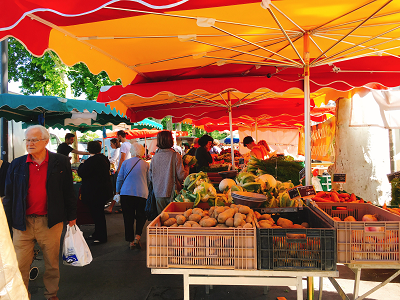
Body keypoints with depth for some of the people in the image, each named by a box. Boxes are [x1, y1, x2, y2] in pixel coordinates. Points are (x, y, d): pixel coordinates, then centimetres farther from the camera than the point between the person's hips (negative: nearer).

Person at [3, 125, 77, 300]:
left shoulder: (60, 162, -1)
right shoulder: (16, 165, 4)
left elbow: (68, 191, 4)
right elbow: (9, 195, 9)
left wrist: (72, 216, 6)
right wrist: (6, 220, 7)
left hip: (50, 222, -1)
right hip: (22, 222, 1)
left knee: (52, 263, 13)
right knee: (20, 265, 5)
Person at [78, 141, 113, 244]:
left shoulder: (91, 160, -21)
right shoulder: (104, 158, 8)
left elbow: (81, 173, -20)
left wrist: (82, 164, 1)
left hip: (94, 192, -9)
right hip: (104, 189, 9)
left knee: (97, 213, 0)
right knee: (99, 212, 20)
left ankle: (101, 237, 10)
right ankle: (98, 233, 33)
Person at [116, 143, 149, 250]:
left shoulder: (125, 163, 4)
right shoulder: (146, 164, 4)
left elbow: (119, 179, 8)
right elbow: (148, 181, 12)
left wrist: (118, 191, 21)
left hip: (126, 193, 0)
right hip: (142, 194, 0)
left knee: (128, 217, 9)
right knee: (141, 216, 14)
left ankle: (131, 241, 14)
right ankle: (137, 237, -3)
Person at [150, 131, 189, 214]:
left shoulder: (154, 157, 1)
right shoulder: (175, 156, -11)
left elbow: (151, 177, 9)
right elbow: (181, 176, -11)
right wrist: (187, 167, 5)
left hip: (158, 194, 4)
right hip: (171, 193, -3)